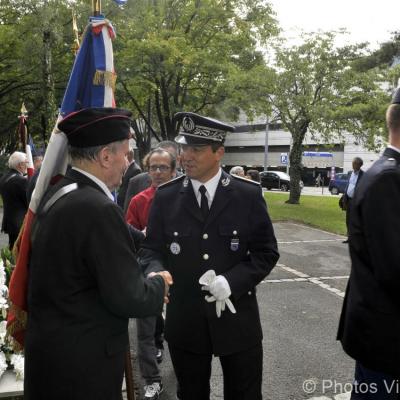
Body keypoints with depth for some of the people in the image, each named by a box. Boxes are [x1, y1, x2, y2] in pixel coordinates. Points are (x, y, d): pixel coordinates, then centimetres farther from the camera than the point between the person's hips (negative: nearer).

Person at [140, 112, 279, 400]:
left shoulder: (249, 194, -6)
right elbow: (152, 249, 3)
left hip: (237, 320, -1)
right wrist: (156, 273, -20)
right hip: (185, 321, 1)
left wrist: (231, 281, -19)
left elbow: (267, 252, -4)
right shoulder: (166, 196, -2)